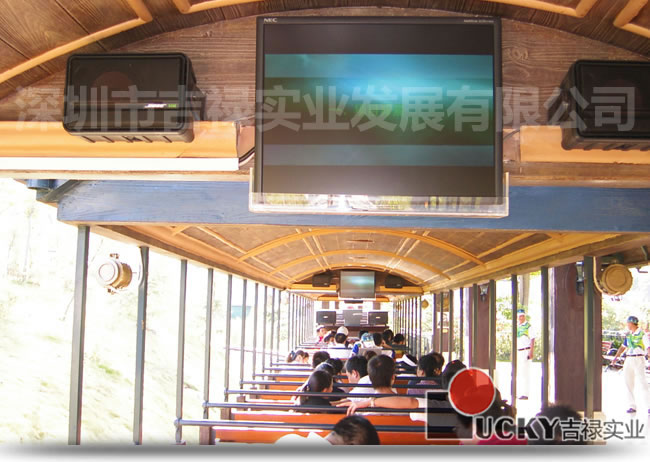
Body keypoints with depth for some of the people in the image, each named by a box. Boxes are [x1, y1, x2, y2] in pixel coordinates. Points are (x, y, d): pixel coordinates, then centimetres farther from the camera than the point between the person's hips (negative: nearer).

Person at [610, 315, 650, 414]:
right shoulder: (628, 334, 15)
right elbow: (623, 346, 21)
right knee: (628, 383, 5)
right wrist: (616, 357, 14)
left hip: (638, 359, -7)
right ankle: (632, 406, 10)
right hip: (628, 360, 7)